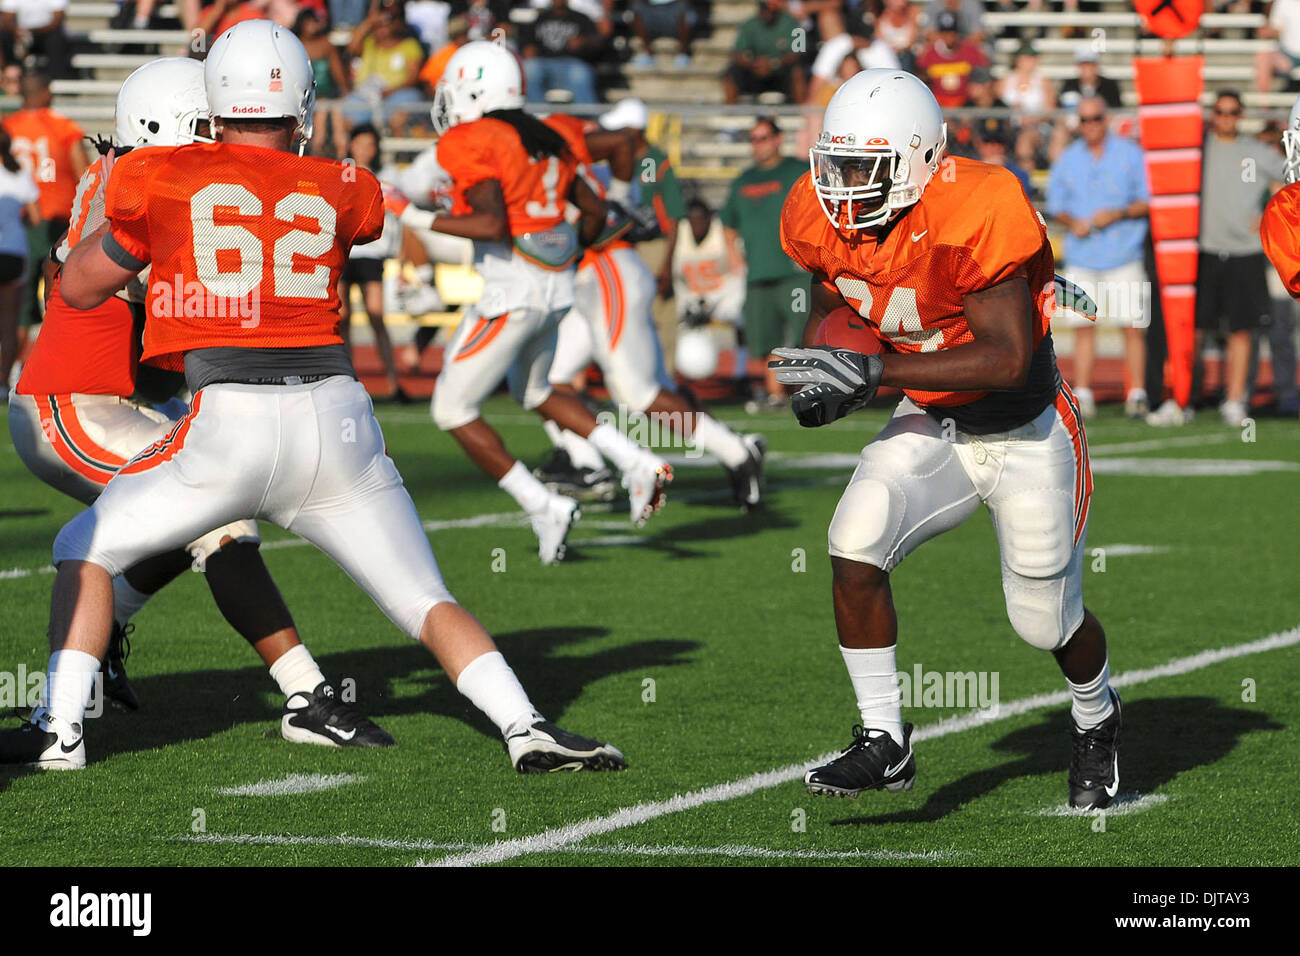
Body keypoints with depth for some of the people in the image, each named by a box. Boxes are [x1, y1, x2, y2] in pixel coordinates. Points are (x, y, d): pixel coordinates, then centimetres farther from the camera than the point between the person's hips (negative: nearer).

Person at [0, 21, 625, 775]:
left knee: (86, 551, 17)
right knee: (427, 600, 9)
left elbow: (81, 287, 19)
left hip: (231, 428, -2)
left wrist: (120, 218, 36)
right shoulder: (338, 193, 13)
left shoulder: (161, 181, 6)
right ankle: (527, 730, -8)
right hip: (335, 419, 2)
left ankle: (61, 732, 8)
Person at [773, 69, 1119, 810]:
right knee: (856, 542, -21)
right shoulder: (826, 220, -11)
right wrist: (822, 374, -11)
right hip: (934, 428, 5)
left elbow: (1007, 358, -36)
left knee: (1047, 621, 8)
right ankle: (885, 744, -10)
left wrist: (873, 371, -40)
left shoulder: (975, 217, -33)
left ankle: (1097, 720, 43)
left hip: (1027, 436, -5)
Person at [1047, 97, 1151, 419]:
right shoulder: (1067, 159, 10)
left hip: (1124, 253, -2)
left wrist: (1118, 214, -13)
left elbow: (1147, 201, 2)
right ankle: (1081, 394, 5)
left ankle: (1137, 393, 0)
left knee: (1133, 326, -5)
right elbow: (1055, 205, 15)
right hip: (1081, 256, 2)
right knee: (1083, 326, 0)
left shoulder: (1130, 154, 2)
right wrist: (1071, 222, -5)